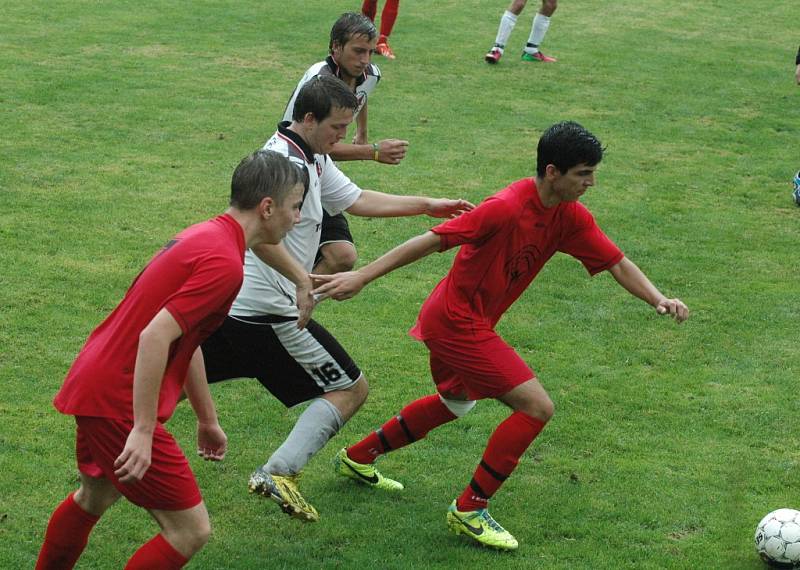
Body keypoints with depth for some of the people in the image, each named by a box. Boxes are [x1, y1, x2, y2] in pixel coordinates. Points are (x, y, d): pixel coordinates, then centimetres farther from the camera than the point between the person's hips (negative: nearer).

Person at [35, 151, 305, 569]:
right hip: (118, 403, -11)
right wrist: (143, 432, -28)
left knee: (94, 498, 34)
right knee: (191, 531, -6)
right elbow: (155, 337, -28)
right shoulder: (224, 262, -20)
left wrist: (207, 419, 29)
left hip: (93, 387, 11)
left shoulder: (203, 236, 12)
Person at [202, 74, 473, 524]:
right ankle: (280, 473, -10)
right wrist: (301, 278, -37)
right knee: (352, 389, -1)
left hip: (227, 302, 10)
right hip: (267, 311, -10)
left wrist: (428, 206, 21)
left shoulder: (314, 159, 13)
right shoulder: (286, 162, -20)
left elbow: (356, 200, 22)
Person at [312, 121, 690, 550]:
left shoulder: (571, 218, -2)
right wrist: (361, 277, -25)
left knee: (455, 403, 33)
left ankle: (358, 458, 47)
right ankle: (470, 511, -2)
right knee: (537, 407, -13)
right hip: (456, 321, -10)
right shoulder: (507, 208, -27)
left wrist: (659, 300, -13)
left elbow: (617, 263, 4)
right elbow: (431, 240, -25)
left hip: (452, 321, 10)